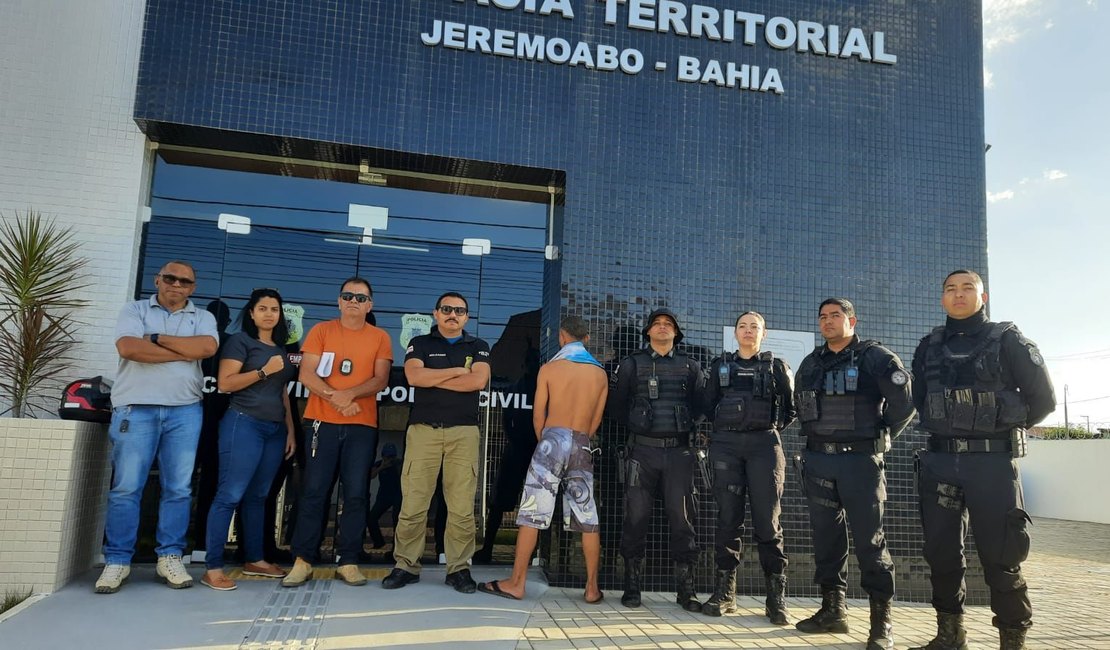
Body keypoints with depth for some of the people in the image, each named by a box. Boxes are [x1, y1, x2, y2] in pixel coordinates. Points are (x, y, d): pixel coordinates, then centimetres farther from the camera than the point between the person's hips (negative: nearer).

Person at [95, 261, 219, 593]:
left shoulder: (202, 317, 13)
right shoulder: (135, 310, 9)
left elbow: (207, 346, -9)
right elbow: (128, 347, -10)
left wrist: (157, 338, -7)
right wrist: (184, 353, -8)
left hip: (185, 411, 2)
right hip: (135, 408, -1)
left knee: (178, 488, 3)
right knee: (126, 487, -1)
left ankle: (170, 557, 11)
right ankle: (117, 561, 8)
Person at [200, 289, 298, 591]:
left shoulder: (281, 349, 19)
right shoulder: (240, 341, 0)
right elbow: (225, 383, -10)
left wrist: (290, 430, 15)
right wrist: (264, 371, -13)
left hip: (275, 429, 7)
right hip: (244, 424, -6)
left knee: (258, 496, 11)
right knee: (230, 495, -8)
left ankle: (253, 560, 19)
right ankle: (213, 568, -6)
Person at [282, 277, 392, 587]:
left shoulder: (380, 337, 7)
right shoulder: (321, 331, 6)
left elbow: (380, 380, -2)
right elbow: (306, 375, -2)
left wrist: (349, 394, -19)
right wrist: (335, 397, -16)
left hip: (362, 425, 1)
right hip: (322, 421, 0)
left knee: (355, 494, 0)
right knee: (314, 491, -1)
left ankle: (348, 562, 7)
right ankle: (303, 561, 6)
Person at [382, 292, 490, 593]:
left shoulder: (478, 347, 14)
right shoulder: (420, 344, 13)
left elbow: (479, 381, -6)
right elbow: (414, 376, -7)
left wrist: (432, 379, -4)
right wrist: (457, 371, -4)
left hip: (463, 432, 0)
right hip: (423, 429, 0)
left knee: (463, 506, -3)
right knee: (413, 503, -3)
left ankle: (459, 568, 7)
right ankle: (406, 565, 8)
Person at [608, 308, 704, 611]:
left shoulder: (690, 367, 12)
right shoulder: (632, 364, 8)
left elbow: (700, 406, 12)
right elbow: (616, 404, 8)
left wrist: (689, 430, 2)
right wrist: (637, 426, 5)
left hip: (678, 452, 1)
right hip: (643, 451, -1)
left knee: (682, 518, 0)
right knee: (636, 518, 0)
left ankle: (686, 589, 9)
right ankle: (632, 588, 10)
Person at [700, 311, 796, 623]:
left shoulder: (776, 366, 9)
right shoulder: (720, 366, 13)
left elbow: (791, 407, 11)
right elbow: (709, 407, 15)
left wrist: (773, 427, 4)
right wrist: (725, 427, 5)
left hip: (764, 445, -1)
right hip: (726, 444, 2)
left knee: (767, 520, -4)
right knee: (728, 518, 2)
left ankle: (776, 598, 0)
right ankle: (725, 592, 8)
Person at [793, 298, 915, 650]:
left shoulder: (876, 357, -5)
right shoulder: (810, 363, 12)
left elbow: (903, 403, -4)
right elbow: (800, 405, 25)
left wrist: (879, 437, 1)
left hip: (860, 460, -5)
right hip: (818, 460, 5)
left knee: (869, 539, -3)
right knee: (826, 536, 9)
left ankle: (881, 622, 5)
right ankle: (833, 610, 19)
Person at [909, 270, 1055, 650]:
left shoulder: (1007, 340, 0)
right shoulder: (929, 347, 11)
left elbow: (1042, 398, 1)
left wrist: (1003, 428, 6)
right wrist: (946, 428, 11)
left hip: (992, 461, -4)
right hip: (939, 461, 4)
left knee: (999, 556, -3)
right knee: (941, 552, 8)